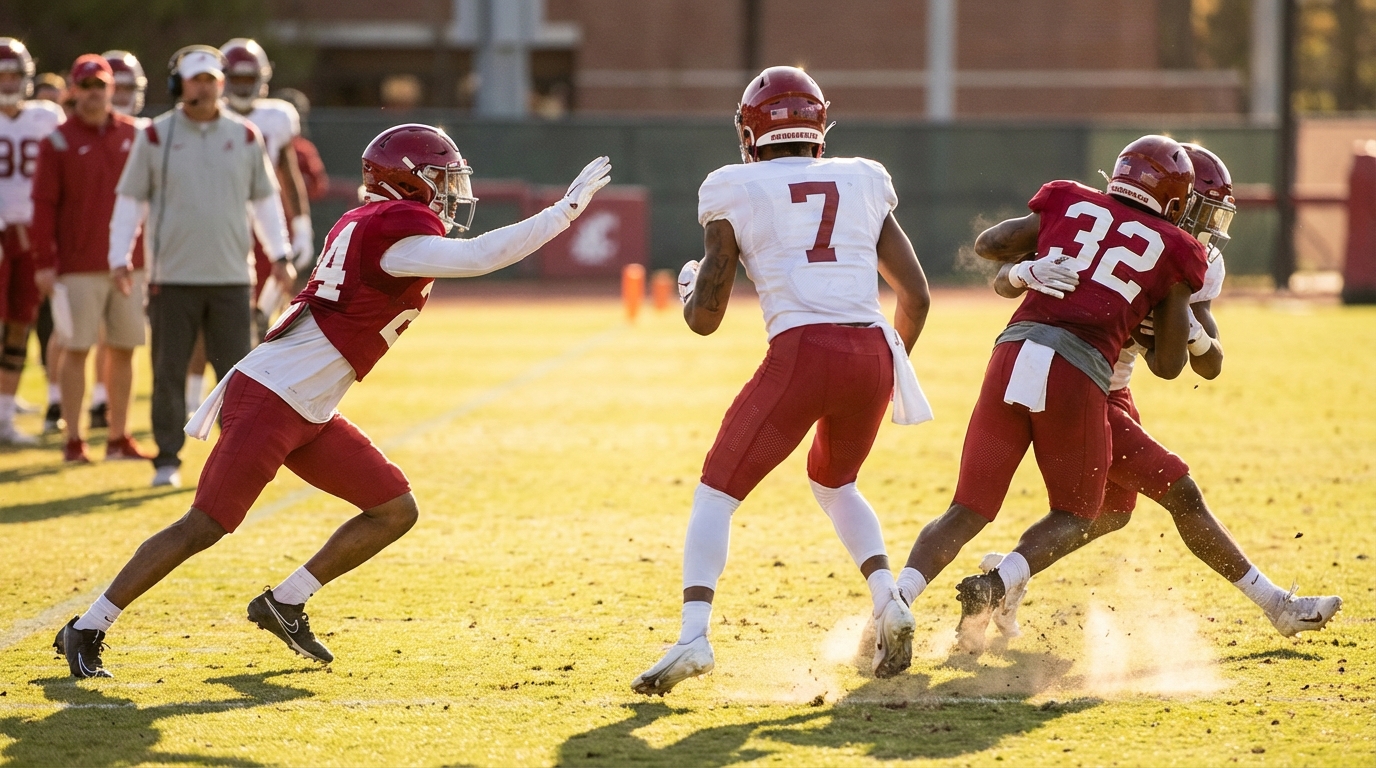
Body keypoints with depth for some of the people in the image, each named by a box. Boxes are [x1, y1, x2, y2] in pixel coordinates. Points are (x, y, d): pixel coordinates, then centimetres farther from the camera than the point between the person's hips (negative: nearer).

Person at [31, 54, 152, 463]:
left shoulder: (134, 135, 8)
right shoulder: (59, 142, -3)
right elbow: (44, 205, -5)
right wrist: (44, 263, -9)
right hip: (78, 267, -4)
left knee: (123, 349, 7)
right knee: (76, 349, -2)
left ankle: (119, 437, 15)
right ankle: (73, 440, 2)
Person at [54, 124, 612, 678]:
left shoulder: (363, 227, 14)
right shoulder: (396, 229, -16)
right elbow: (479, 258, -28)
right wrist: (566, 209, -23)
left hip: (310, 415, 10)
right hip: (268, 401, -10)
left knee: (396, 511, 6)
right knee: (203, 529, -7)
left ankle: (285, 605, 14)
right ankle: (86, 630, 3)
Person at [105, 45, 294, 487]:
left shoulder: (246, 137, 7)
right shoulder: (156, 136, 1)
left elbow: (265, 199, 14)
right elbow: (130, 200, 5)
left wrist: (280, 253, 8)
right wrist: (119, 258, -1)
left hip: (231, 276, 1)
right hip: (172, 277, -1)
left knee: (235, 371, 2)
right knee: (169, 371, 2)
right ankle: (167, 459, 9)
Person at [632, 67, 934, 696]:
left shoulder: (737, 193, 8)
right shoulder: (862, 183, 18)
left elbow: (704, 318, 8)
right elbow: (915, 295, 17)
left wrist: (687, 286, 30)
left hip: (801, 354, -4)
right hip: (874, 351, 4)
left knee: (716, 492, 6)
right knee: (832, 481, 30)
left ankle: (693, 634, -14)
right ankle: (888, 599, 8)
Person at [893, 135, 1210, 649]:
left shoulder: (1071, 206, 19)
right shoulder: (1172, 251, 14)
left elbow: (987, 244, 29)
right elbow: (1169, 365, 16)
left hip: (1015, 352, 2)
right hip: (1079, 373, -2)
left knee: (969, 511, 12)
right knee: (1074, 515, 20)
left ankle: (898, 598, -12)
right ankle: (997, 586, -7)